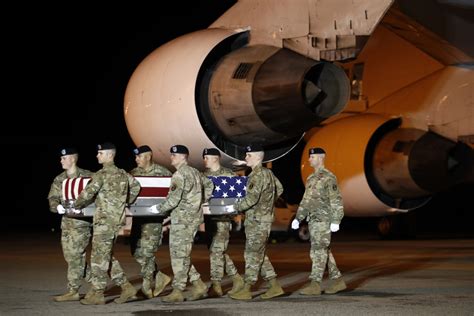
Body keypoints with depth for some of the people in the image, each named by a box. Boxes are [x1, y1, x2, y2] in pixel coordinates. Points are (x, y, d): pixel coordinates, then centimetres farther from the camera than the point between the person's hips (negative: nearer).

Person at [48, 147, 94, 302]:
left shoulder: (87, 177, -4)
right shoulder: (59, 180, 12)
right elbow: (52, 198, 5)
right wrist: (57, 206, -16)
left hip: (82, 221, -7)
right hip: (66, 221, 7)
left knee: (75, 255, -10)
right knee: (70, 256, 8)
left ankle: (73, 291, -5)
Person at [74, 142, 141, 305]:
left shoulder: (102, 174, -12)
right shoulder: (122, 174, 13)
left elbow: (87, 194, -14)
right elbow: (136, 186, 26)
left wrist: (76, 205, 3)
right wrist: (125, 202, 31)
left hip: (104, 220, -8)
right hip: (117, 219, 8)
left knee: (99, 257, -4)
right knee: (106, 256, 15)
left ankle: (96, 294, -2)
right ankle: (126, 288, 12)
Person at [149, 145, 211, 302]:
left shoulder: (179, 174, -14)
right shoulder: (195, 172, 14)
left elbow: (173, 199, -20)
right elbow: (207, 193, 20)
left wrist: (159, 209, -7)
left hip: (182, 219, -9)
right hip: (194, 217, 9)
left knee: (179, 254, -5)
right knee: (183, 255, 15)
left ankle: (177, 292, -3)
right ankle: (199, 285, 14)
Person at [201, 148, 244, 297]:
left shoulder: (228, 174, -2)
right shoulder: (203, 176, 14)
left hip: (223, 216, -6)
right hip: (209, 216, 6)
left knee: (216, 249, -11)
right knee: (219, 251, 8)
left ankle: (216, 284, -8)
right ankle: (236, 278, 19)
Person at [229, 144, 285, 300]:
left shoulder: (258, 175, -17)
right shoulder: (268, 173, 13)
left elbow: (251, 198, -24)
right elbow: (279, 189, 25)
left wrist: (235, 207, -13)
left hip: (258, 220, -10)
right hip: (259, 219, 10)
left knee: (252, 254, -5)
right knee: (259, 255, 14)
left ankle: (246, 290, 0)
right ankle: (275, 286, 14)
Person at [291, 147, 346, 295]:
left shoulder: (329, 177, -9)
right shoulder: (311, 178, 17)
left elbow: (336, 200, -13)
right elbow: (305, 200, 21)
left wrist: (335, 221, -19)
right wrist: (298, 218, 15)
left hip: (323, 220, -9)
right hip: (313, 220, 9)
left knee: (318, 251, -10)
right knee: (324, 251, 11)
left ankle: (315, 284, -10)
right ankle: (338, 281, 17)